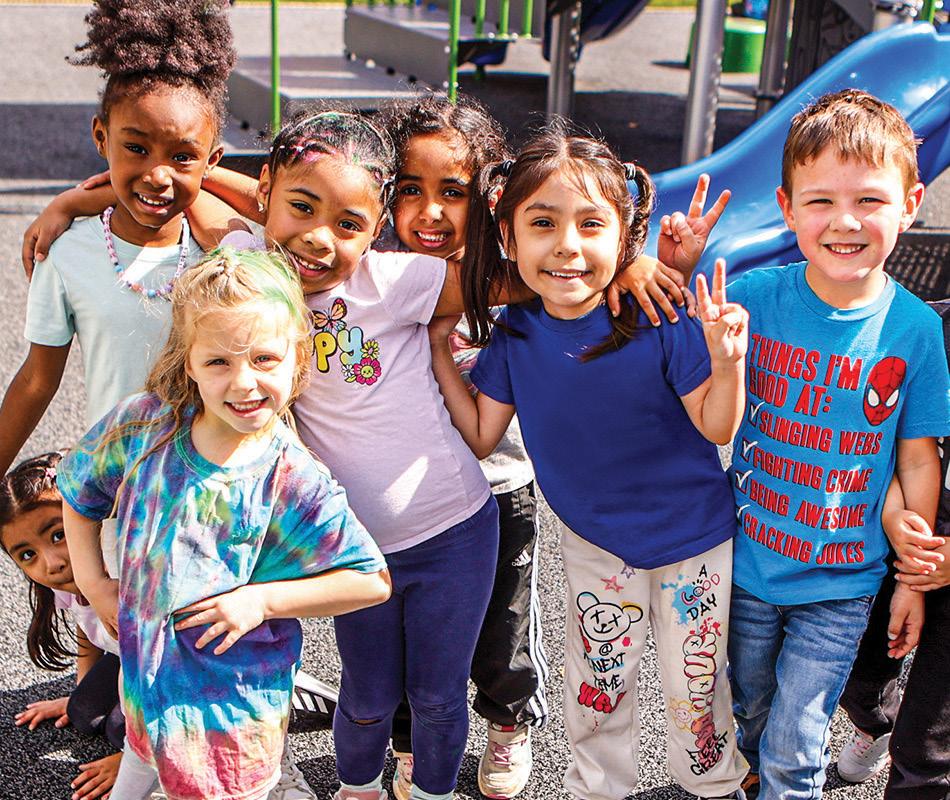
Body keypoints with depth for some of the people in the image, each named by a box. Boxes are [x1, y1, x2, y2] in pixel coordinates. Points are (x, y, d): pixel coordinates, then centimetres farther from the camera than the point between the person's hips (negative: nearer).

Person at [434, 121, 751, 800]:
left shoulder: (657, 320, -27)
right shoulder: (514, 336, -15)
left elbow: (716, 427, -19)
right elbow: (481, 437, -5)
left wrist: (726, 362, -38)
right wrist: (439, 353, -12)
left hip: (692, 537, -2)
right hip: (593, 541, 3)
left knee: (696, 682, 15)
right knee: (596, 682, 18)